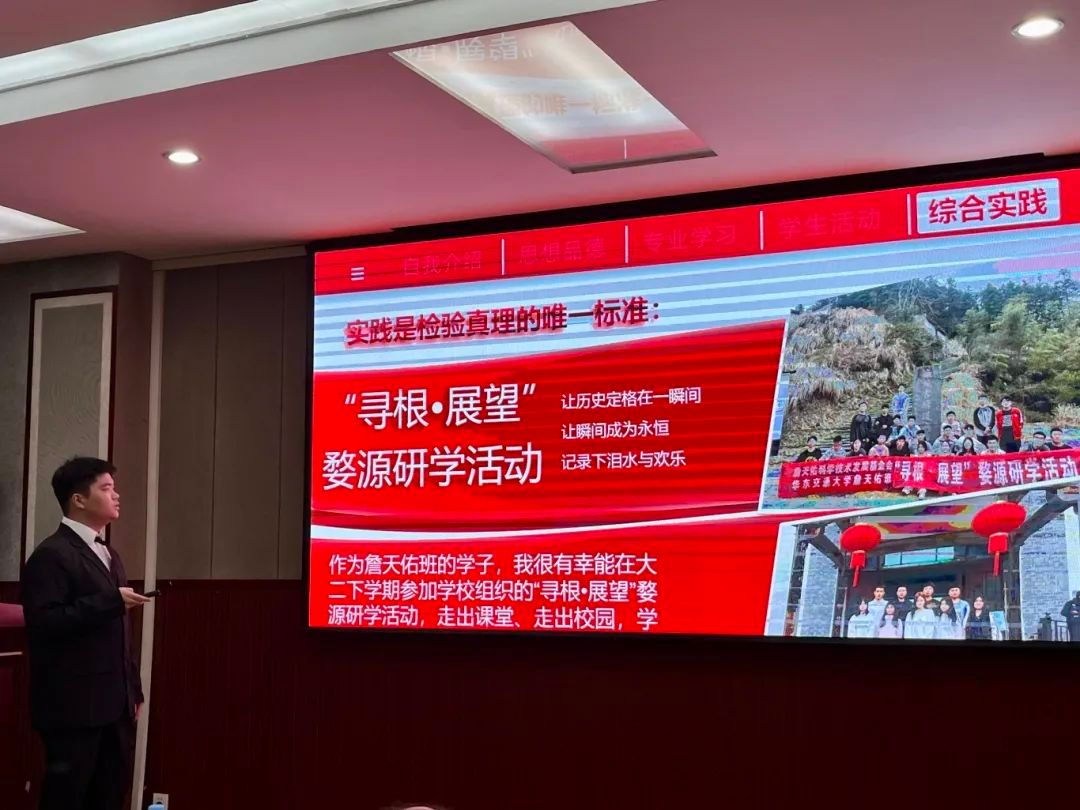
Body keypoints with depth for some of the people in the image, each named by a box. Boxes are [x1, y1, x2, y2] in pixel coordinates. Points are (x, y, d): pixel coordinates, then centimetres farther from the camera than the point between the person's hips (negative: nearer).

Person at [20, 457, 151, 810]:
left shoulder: (108, 554, 17)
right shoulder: (51, 554, -10)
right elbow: (42, 623, -21)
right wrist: (111, 601, -23)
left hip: (114, 703, 8)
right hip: (73, 706, -8)